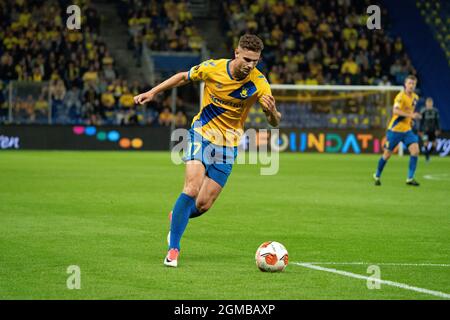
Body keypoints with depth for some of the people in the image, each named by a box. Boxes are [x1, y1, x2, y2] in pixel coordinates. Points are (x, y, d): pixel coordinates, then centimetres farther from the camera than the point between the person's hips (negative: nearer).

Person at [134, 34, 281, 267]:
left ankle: (177, 218, 34)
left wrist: (272, 112, -35)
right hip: (201, 134, -1)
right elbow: (184, 77, 5)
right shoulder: (213, 68, -15)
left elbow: (274, 122, -12)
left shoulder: (259, 84, -15)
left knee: (203, 205, -1)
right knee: (192, 188, -22)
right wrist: (152, 93, 3)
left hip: (228, 145, 2)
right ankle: (173, 249, -14)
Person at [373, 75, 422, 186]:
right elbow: (395, 110, -33)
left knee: (415, 150, -14)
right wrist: (410, 115, -38)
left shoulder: (415, 97, 7)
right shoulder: (401, 96, -17)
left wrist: (411, 119, 13)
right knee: (387, 154, 4)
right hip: (395, 130, -6)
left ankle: (410, 178, -9)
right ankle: (377, 176, 27)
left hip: (407, 129, 6)